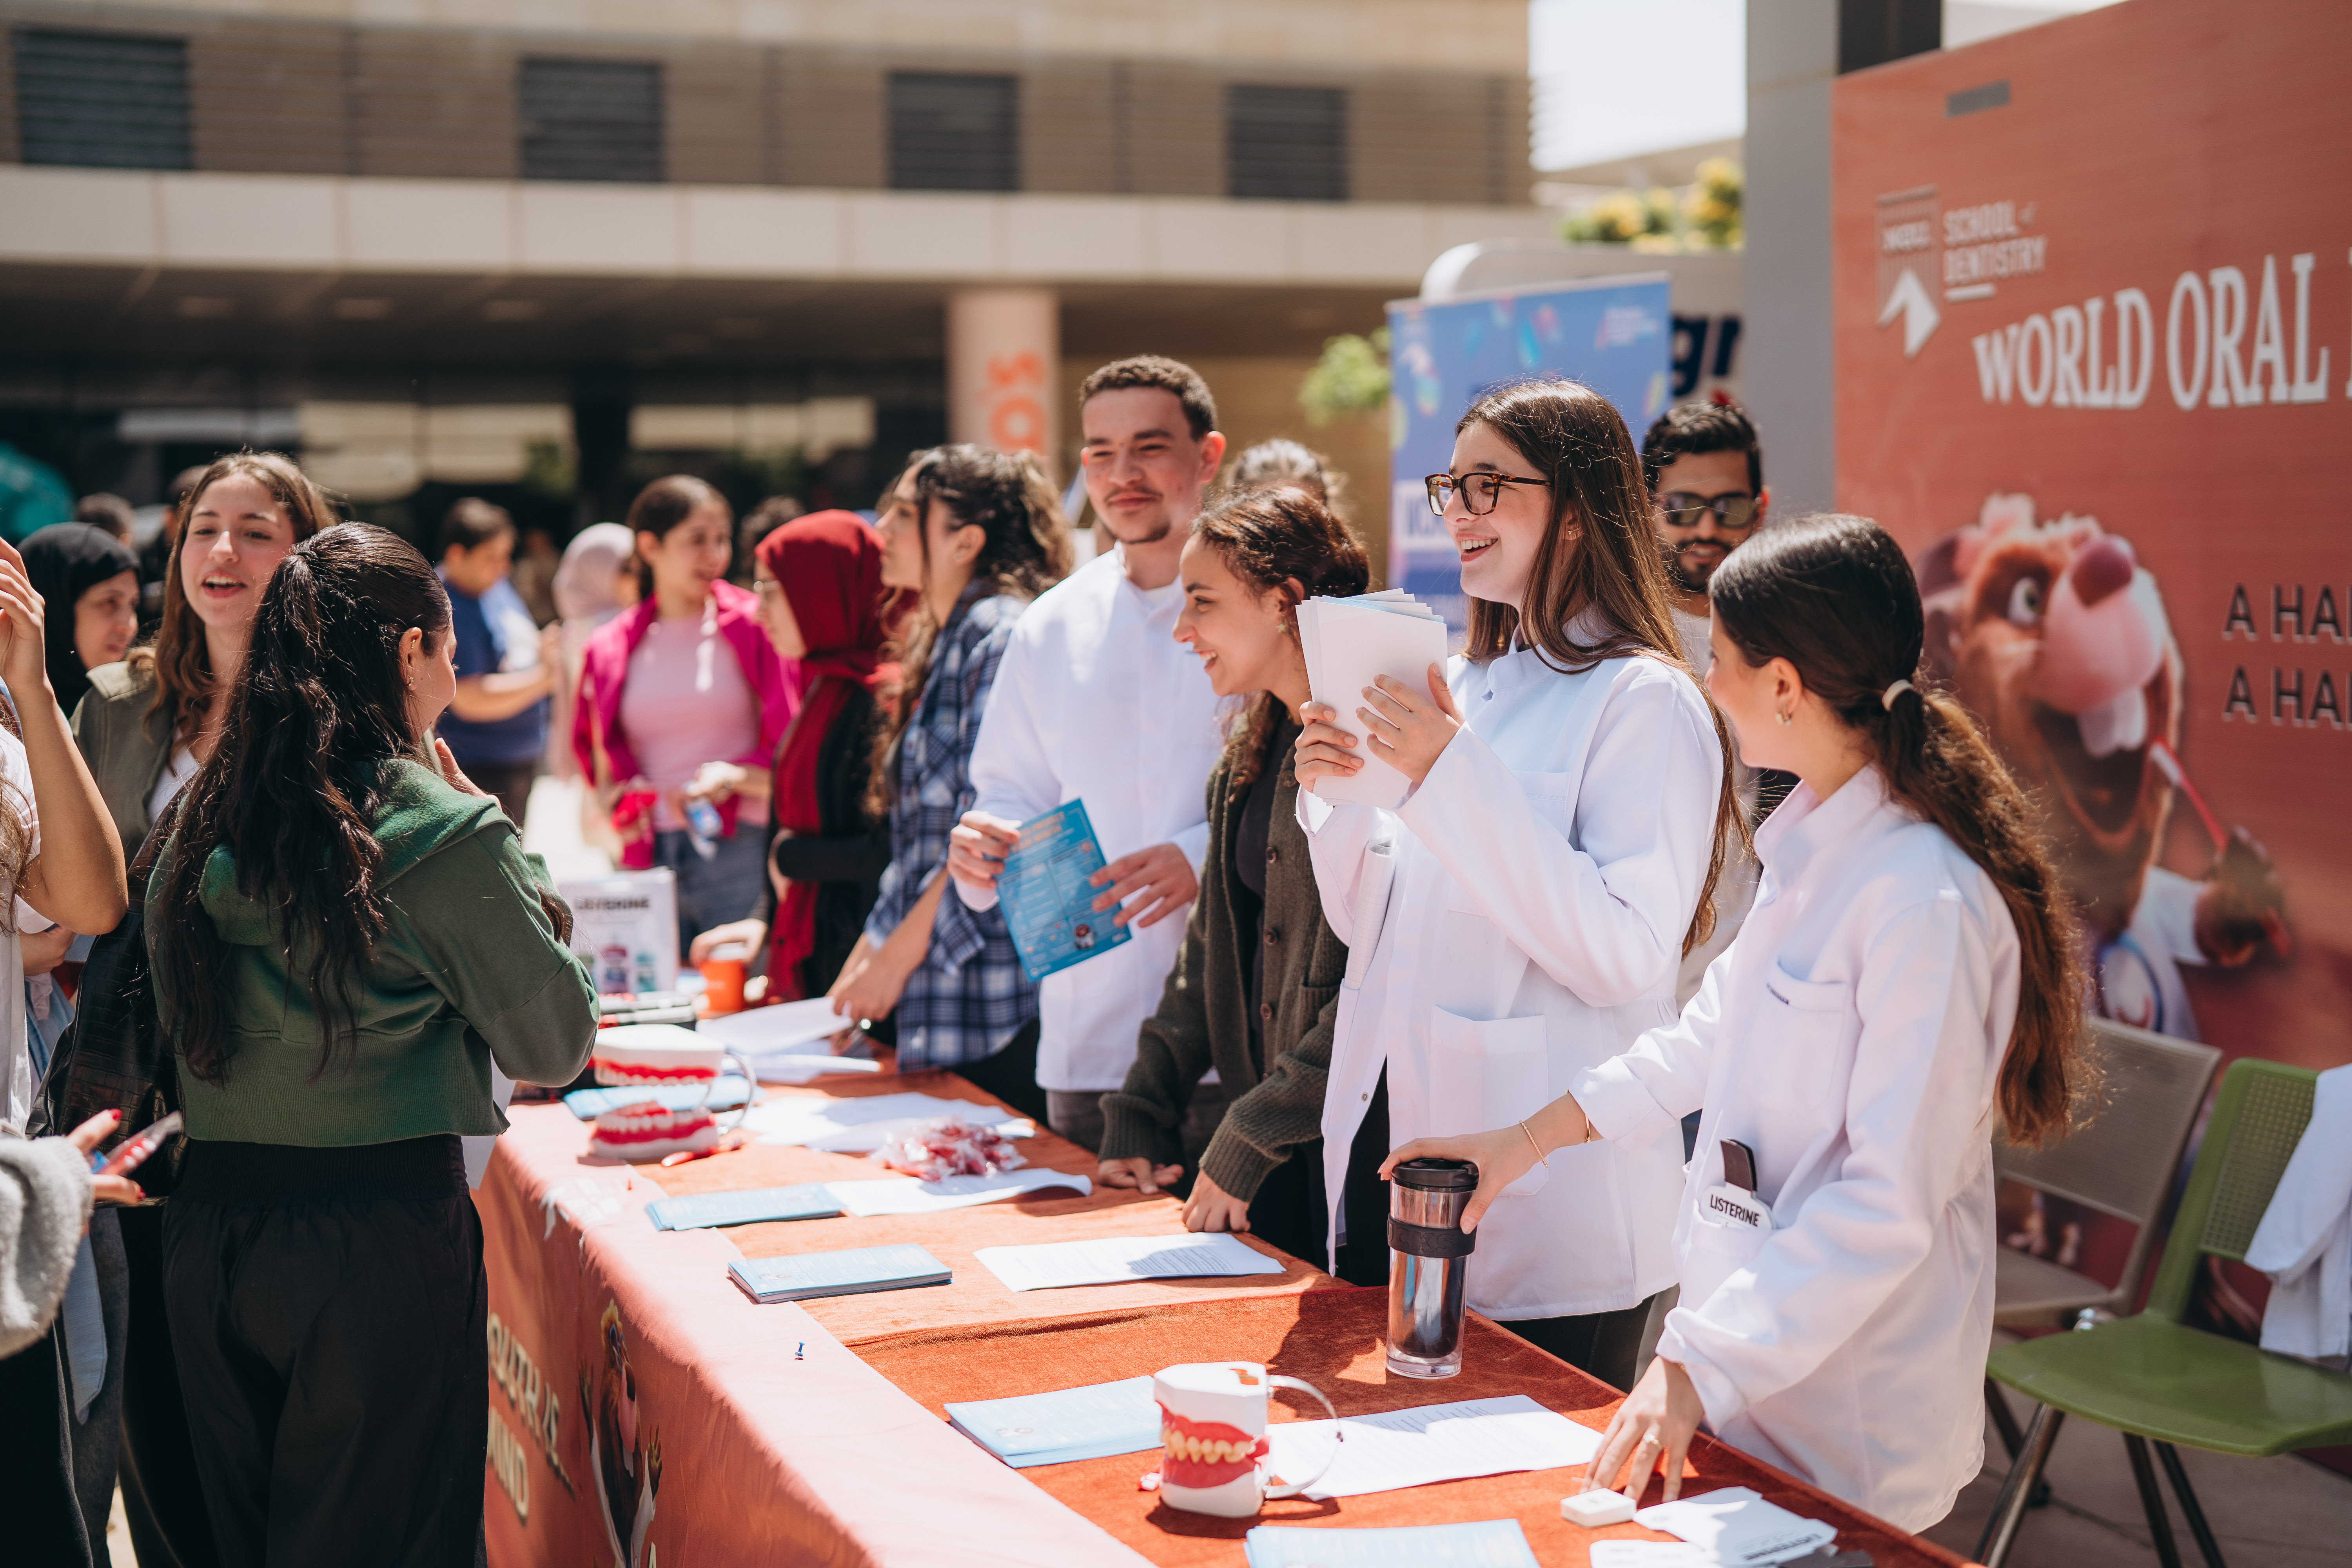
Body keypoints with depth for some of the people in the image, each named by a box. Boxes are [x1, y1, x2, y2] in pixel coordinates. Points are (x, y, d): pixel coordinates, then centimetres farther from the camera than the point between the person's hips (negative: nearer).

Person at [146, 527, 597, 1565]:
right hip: (383, 1231, -6)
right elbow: (553, 1045, -4)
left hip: (209, 1220, 6)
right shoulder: (444, 836, -12)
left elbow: (164, 1024, 13)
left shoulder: (204, 821, 5)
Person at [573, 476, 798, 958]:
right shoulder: (609, 651, 11)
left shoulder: (755, 626, 0)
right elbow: (595, 752, 24)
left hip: (742, 851, -3)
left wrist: (736, 777, -17)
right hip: (648, 860, 3)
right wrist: (614, 797, 3)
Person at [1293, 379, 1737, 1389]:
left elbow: (1627, 952, -22)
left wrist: (1454, 777, -23)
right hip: (1391, 1142, 8)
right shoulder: (1462, 684, 12)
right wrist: (1336, 796, -4)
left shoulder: (1647, 704, -11)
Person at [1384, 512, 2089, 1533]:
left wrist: (1700, 1366, -24)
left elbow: (1892, 1203, -24)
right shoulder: (1810, 848, 6)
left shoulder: (1930, 903, -24)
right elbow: (1715, 1031, 20)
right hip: (1752, 1352, 8)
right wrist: (1531, 1136, 21)